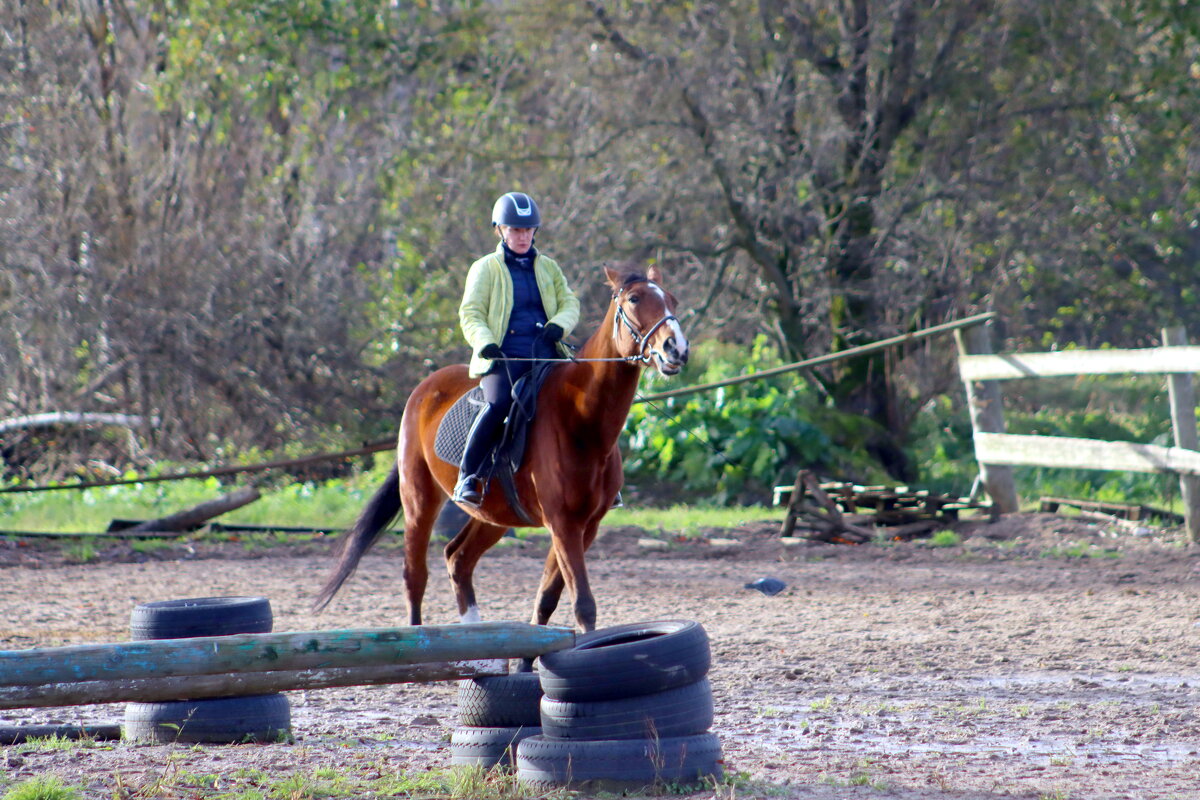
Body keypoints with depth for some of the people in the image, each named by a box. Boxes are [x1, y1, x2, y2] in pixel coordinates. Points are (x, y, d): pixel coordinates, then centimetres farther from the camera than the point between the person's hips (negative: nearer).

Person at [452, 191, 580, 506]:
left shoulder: (548, 267, 20)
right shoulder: (485, 269, 9)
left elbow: (569, 302, 14)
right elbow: (470, 314, 2)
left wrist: (559, 325, -10)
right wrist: (484, 342, -18)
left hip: (545, 353, 4)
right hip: (503, 356, -4)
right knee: (499, 403, -31)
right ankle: (466, 477, -23)